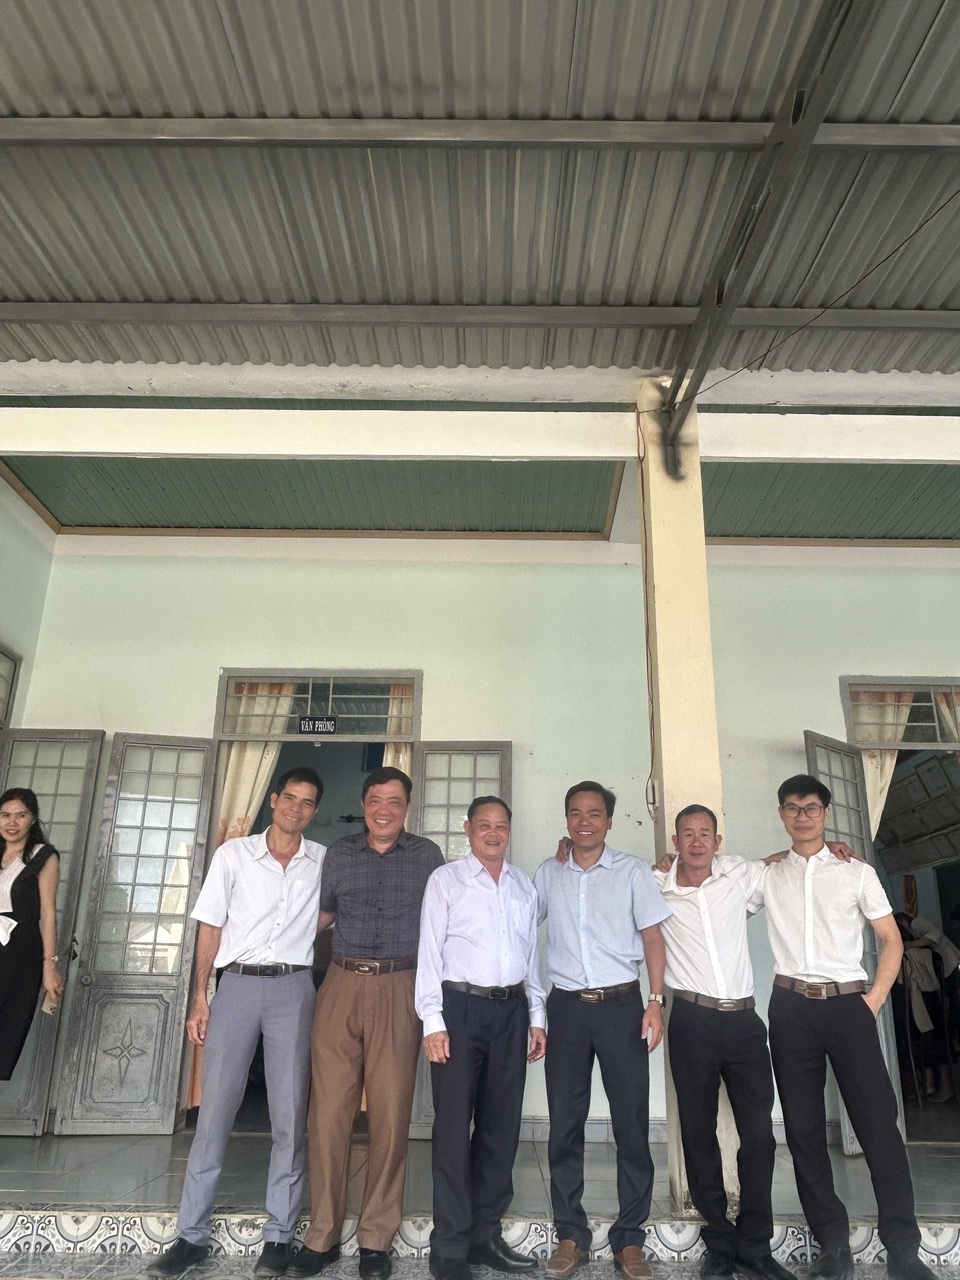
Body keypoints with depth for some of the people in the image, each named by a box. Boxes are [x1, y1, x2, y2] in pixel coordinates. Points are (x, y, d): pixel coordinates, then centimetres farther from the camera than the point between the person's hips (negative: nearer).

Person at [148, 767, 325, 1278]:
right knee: (214, 1108, 3)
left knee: (290, 1115, 3)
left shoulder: (325, 861, 5)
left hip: (293, 989, 1)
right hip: (237, 984, 0)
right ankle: (191, 1234, 16)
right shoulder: (234, 853, 3)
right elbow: (210, 927, 5)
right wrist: (200, 998, 1)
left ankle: (278, 1235, 16)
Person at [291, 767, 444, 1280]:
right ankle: (322, 1234, 17)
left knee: (391, 1114, 3)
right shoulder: (338, 854, 10)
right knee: (328, 1110, 2)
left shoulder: (427, 855, 5)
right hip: (341, 986, 2)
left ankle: (376, 1238, 18)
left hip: (399, 991, -1)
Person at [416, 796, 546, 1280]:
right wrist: (433, 1021, -10)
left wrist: (537, 1016, 12)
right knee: (454, 1126, 2)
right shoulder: (446, 880, -1)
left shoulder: (523, 885, 12)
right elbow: (430, 951, -5)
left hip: (511, 1009, 5)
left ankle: (485, 1234, 26)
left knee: (502, 1125, 11)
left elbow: (531, 953, 15)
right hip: (461, 1006, -5)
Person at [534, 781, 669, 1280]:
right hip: (567, 1007, 2)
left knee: (632, 1122, 2)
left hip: (621, 1004, -1)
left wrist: (655, 1001, -8)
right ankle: (570, 1234, 20)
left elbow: (652, 936, 1)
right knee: (564, 1122, 6)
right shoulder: (548, 874, 7)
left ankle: (629, 1239, 16)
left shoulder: (632, 871, 2)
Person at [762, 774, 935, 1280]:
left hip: (848, 1003, -1)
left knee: (878, 1121, -4)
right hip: (791, 1008, 2)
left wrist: (873, 1001, -3)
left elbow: (891, 940, 7)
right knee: (803, 1126, 5)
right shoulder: (767, 877, 8)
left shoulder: (857, 873, 5)